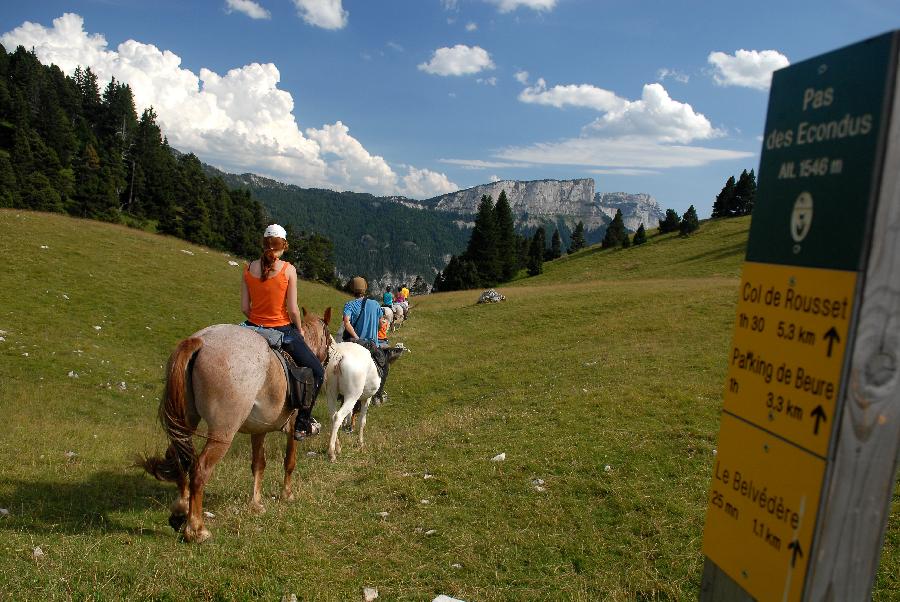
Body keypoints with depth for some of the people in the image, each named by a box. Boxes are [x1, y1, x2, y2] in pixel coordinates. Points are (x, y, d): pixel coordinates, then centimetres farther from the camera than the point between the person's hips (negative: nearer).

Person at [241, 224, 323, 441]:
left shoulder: (249, 268, -1)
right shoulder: (288, 269, -12)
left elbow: (244, 307, -1)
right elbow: (293, 310, -13)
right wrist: (299, 329, 4)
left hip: (254, 328, 4)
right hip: (283, 330, -4)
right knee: (316, 371, 12)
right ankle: (302, 423, 13)